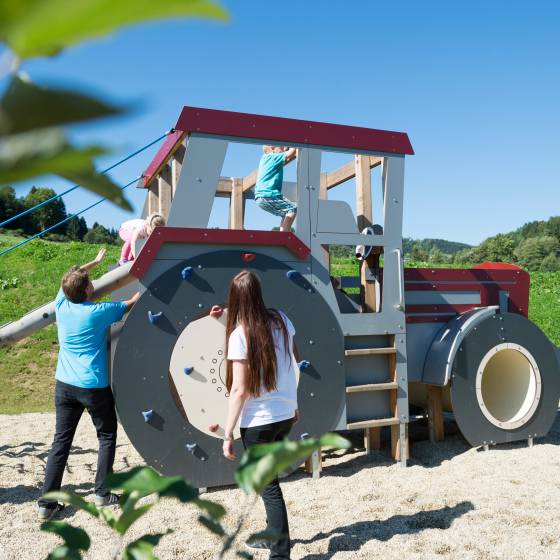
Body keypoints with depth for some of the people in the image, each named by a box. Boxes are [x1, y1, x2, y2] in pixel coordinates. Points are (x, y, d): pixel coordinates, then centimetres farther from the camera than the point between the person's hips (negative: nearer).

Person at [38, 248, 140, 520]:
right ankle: (102, 493, 15)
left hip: (64, 385, 5)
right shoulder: (99, 312, -14)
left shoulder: (61, 306, 0)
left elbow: (70, 278, 19)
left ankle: (47, 503, 10)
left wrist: (95, 261, 30)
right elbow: (133, 302, -2)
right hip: (94, 387, -5)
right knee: (107, 437, 13)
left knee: (61, 442, 9)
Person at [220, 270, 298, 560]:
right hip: (285, 414, 7)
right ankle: (272, 536, 40)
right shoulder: (281, 320, -2)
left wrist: (228, 434, -11)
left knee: (268, 486, 7)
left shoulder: (240, 335, -18)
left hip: (258, 421, -6)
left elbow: (239, 390, -19)